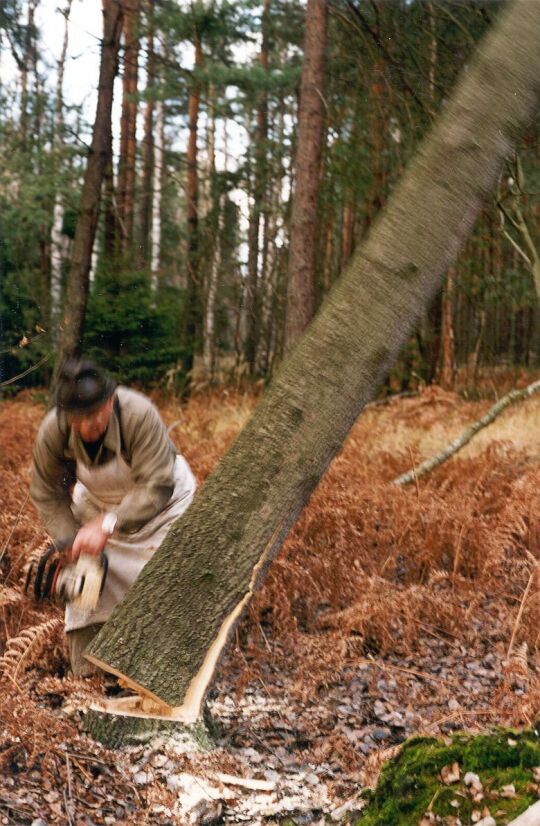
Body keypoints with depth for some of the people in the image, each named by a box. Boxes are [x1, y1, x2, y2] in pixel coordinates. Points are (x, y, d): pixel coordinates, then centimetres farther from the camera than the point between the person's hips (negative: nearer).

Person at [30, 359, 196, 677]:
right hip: (97, 501, 4)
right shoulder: (53, 430, -29)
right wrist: (70, 542, -27)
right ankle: (85, 675, 14)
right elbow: (47, 495, -16)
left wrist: (106, 526, -48)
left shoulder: (139, 414, -41)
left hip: (160, 500, -3)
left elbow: (156, 487, -43)